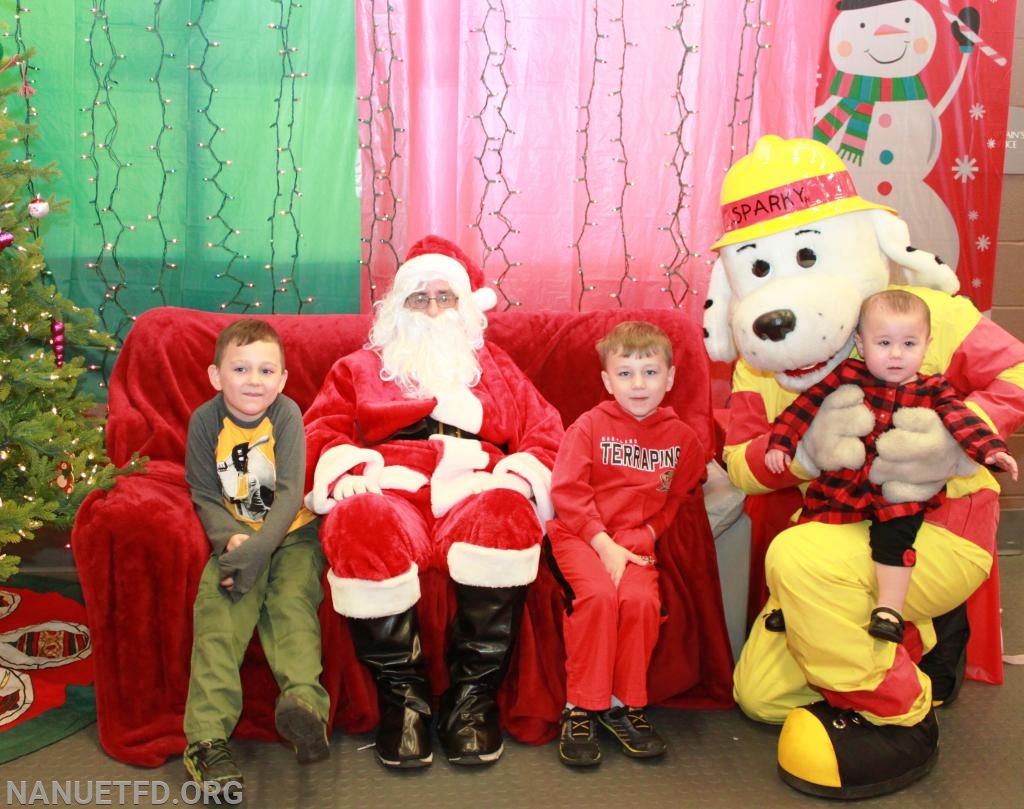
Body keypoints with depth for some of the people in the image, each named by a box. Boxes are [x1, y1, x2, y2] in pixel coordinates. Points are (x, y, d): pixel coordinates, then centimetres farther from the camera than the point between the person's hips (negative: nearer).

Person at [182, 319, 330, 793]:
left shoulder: (286, 414, -9)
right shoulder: (205, 420, -3)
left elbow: (290, 494, -15)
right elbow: (205, 497, 1)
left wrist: (258, 548, -28)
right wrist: (230, 539, -19)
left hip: (290, 531, -1)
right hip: (235, 533, 1)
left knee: (292, 600, -28)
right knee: (217, 608, -22)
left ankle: (304, 703, -44)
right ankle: (207, 735, -29)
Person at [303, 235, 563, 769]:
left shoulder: (495, 368, 31)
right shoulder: (360, 369, 30)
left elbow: (545, 432, 18)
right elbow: (321, 429, 15)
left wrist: (521, 476, -4)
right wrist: (342, 469, -9)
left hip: (473, 492, 1)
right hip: (390, 491, 0)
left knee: (503, 513, -37)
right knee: (360, 522, -37)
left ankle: (474, 693, -26)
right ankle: (402, 693, -23)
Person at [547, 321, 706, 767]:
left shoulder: (682, 437, 8)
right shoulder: (590, 426, 0)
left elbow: (677, 503, 10)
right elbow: (567, 490, -6)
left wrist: (640, 538, -7)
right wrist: (603, 544, -15)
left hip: (635, 540, 2)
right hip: (578, 534, -2)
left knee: (640, 598, -27)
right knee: (598, 594, -29)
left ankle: (624, 703, -7)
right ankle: (582, 708, -15)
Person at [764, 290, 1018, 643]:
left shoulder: (931, 390, 3)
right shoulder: (845, 377, 0)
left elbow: (960, 419, -8)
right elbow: (806, 406, 0)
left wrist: (991, 449, -24)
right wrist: (780, 442, -8)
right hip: (840, 485, 1)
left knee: (894, 534, -25)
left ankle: (890, 609, -11)